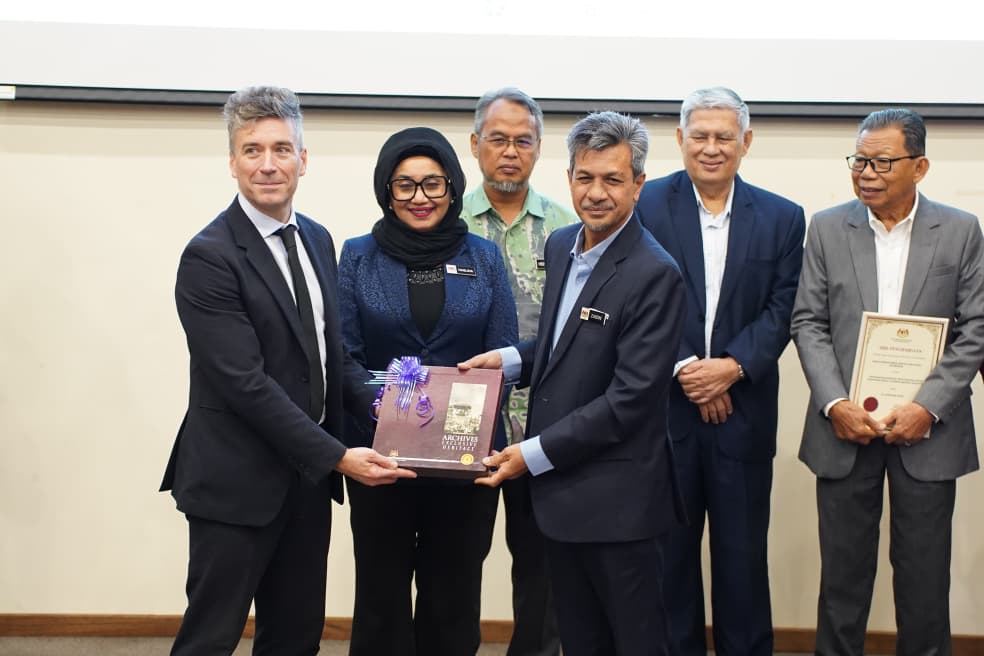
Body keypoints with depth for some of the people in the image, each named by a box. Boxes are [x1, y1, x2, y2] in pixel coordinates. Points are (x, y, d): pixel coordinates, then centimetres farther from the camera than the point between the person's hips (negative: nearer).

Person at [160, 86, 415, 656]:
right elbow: (246, 383, -21)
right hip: (238, 482, -7)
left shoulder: (317, 240, 9)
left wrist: (378, 400, -5)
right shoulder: (210, 257, -16)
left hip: (307, 476, 7)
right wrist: (337, 456, -21)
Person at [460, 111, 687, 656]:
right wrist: (512, 359, 2)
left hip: (615, 500, -7)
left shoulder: (654, 275, -18)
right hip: (559, 489, 8)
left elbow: (630, 397, -21)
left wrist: (535, 454, -18)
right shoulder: (561, 245, 8)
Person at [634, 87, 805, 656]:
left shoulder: (783, 218, 5)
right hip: (664, 404, -1)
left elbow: (781, 310, 0)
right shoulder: (648, 204, -1)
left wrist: (732, 367, -14)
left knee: (743, 552, 8)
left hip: (742, 409, 1)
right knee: (670, 547, 9)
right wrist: (684, 369, -13)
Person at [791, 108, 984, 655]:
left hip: (927, 428, -1)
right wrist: (835, 403, -11)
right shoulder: (827, 228, 3)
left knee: (924, 572, 7)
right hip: (846, 425, 1)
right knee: (843, 568, 9)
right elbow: (809, 322, 1)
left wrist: (928, 407, -13)